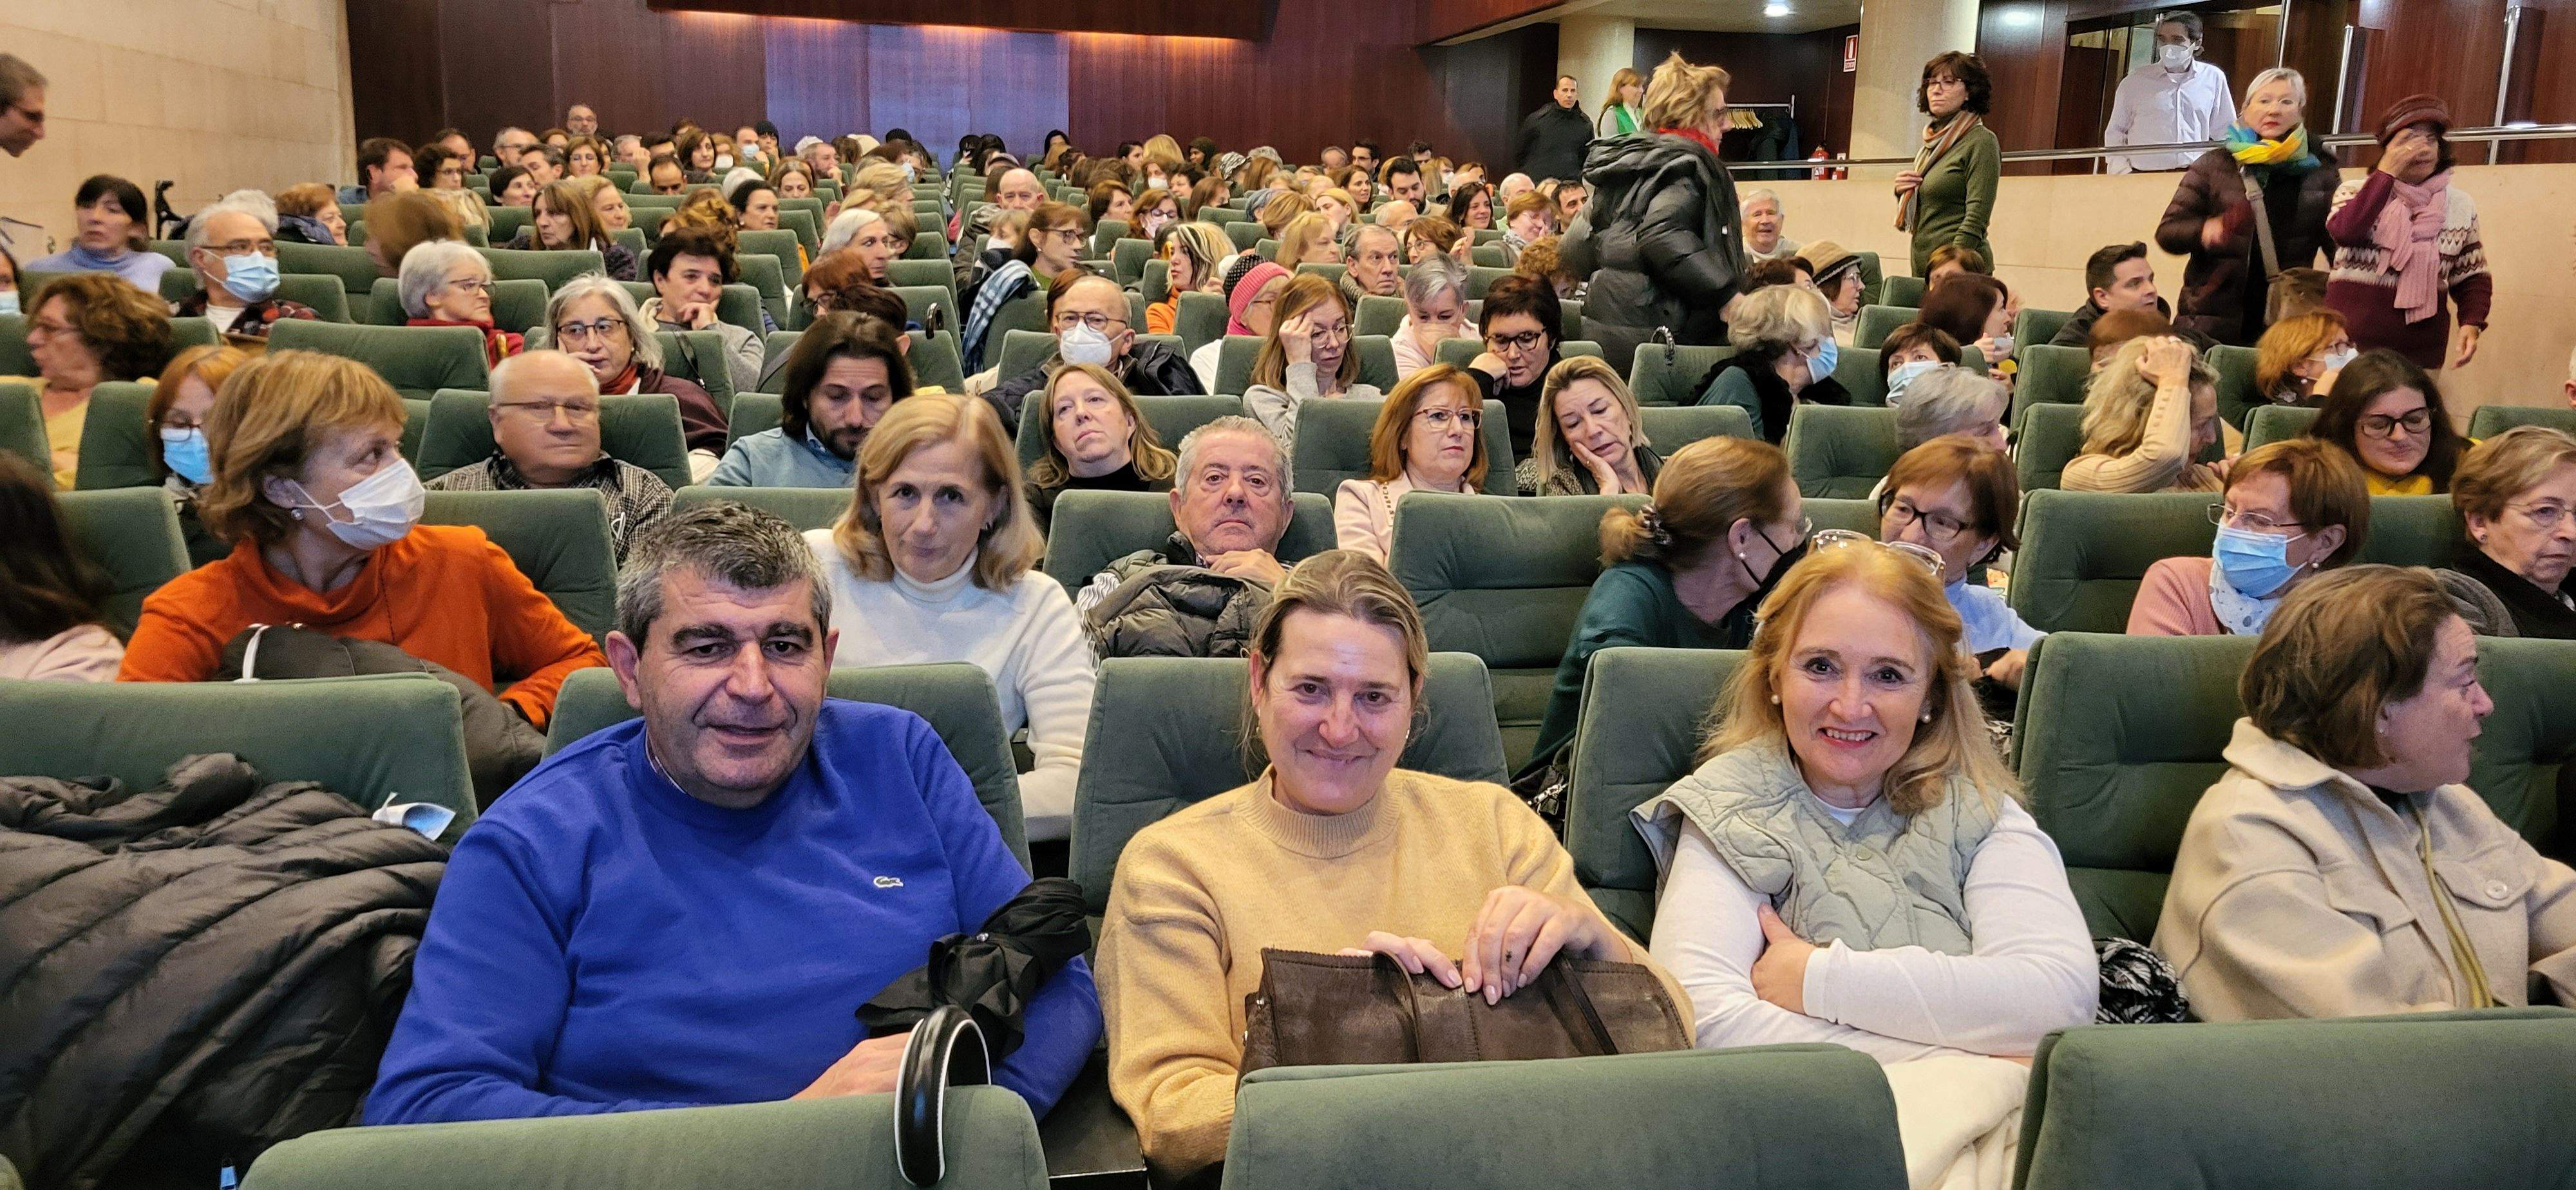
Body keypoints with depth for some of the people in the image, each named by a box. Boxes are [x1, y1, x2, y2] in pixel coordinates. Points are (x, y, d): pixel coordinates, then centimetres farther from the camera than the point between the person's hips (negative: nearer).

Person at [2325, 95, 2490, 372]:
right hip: (2348, 343, -2)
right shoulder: (2355, 192, 3)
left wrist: (2472, 323, -2)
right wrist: (2386, 173, -13)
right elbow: (2345, 232, -19)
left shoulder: (2460, 206, 10)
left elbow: (2471, 277, 15)